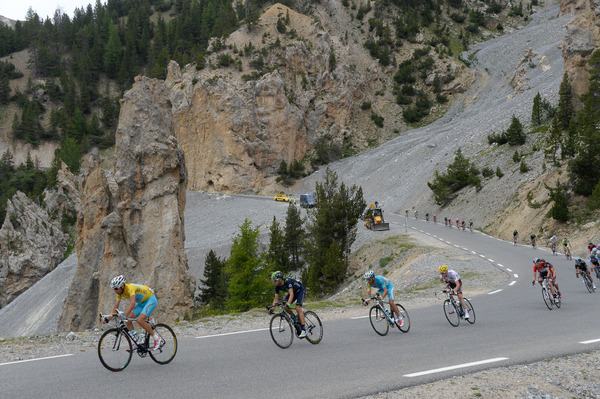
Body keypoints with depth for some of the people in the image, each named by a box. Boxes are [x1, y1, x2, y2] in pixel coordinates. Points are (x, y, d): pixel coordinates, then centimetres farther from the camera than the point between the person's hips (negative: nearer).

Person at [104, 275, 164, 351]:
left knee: (139, 320, -27)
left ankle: (158, 339, -16)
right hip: (141, 303, 9)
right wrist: (107, 319, -17)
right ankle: (138, 341, 1)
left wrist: (124, 316, -56)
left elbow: (132, 303, -46)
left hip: (151, 300, -9)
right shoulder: (120, 292, -5)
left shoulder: (130, 288, -31)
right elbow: (115, 307, -4)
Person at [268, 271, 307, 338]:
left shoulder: (288, 281, -36)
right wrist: (272, 309, -27)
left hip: (300, 290, -7)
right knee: (284, 306, -15)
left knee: (298, 308, -22)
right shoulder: (277, 286, -16)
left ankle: (304, 330, -22)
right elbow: (276, 299, -13)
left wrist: (288, 304, -61)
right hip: (293, 292, 7)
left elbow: (291, 294, -45)